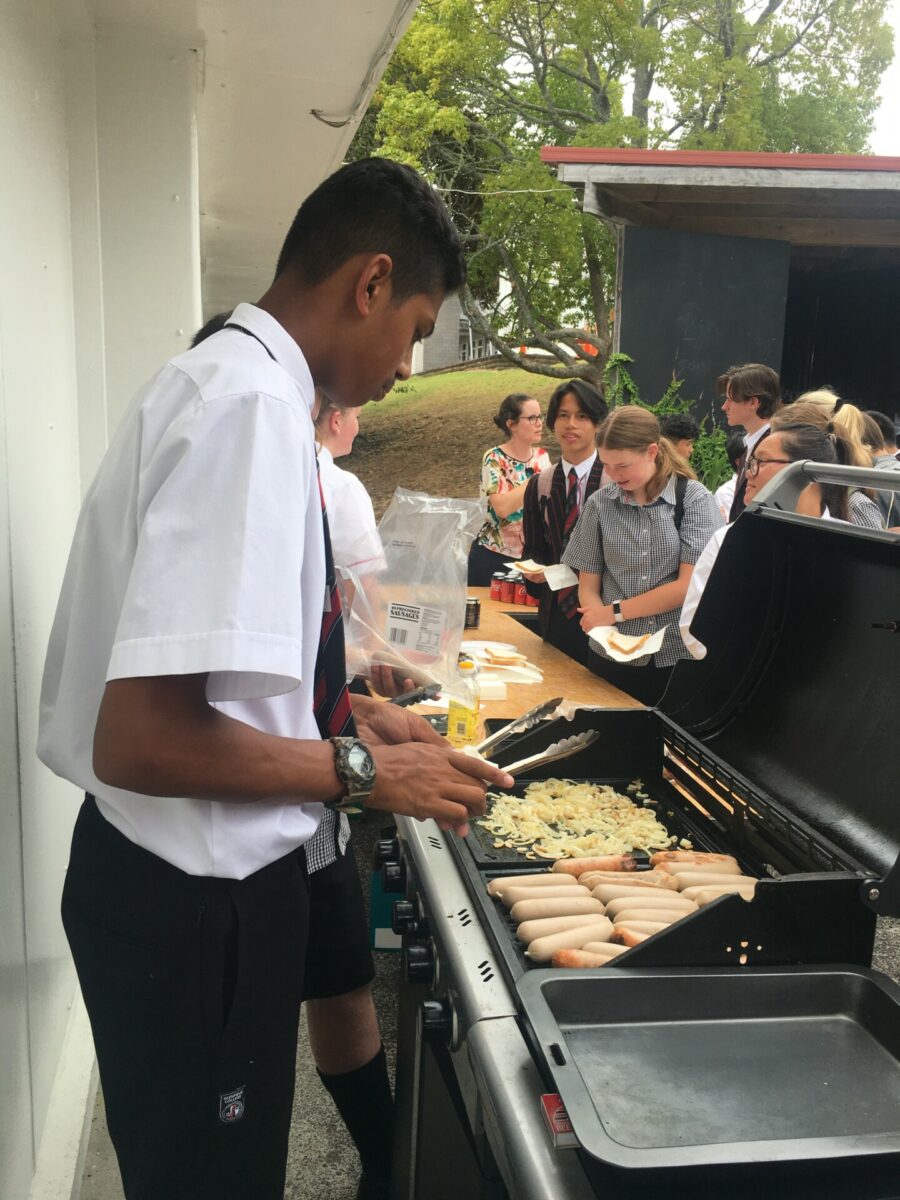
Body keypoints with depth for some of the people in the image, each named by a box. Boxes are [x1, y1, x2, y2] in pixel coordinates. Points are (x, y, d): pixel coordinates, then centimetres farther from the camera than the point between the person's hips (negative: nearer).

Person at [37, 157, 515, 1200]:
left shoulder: (225, 378, 7)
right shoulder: (253, 406, -24)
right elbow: (142, 739, -30)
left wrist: (341, 711, 12)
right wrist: (362, 770, -17)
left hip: (202, 877, 9)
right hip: (193, 899, -9)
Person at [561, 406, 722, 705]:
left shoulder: (694, 499, -4)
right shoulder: (600, 503, 3)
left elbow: (690, 585, -10)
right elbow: (588, 586, 3)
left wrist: (615, 611, -9)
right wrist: (603, 628, -16)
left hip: (680, 656, -2)